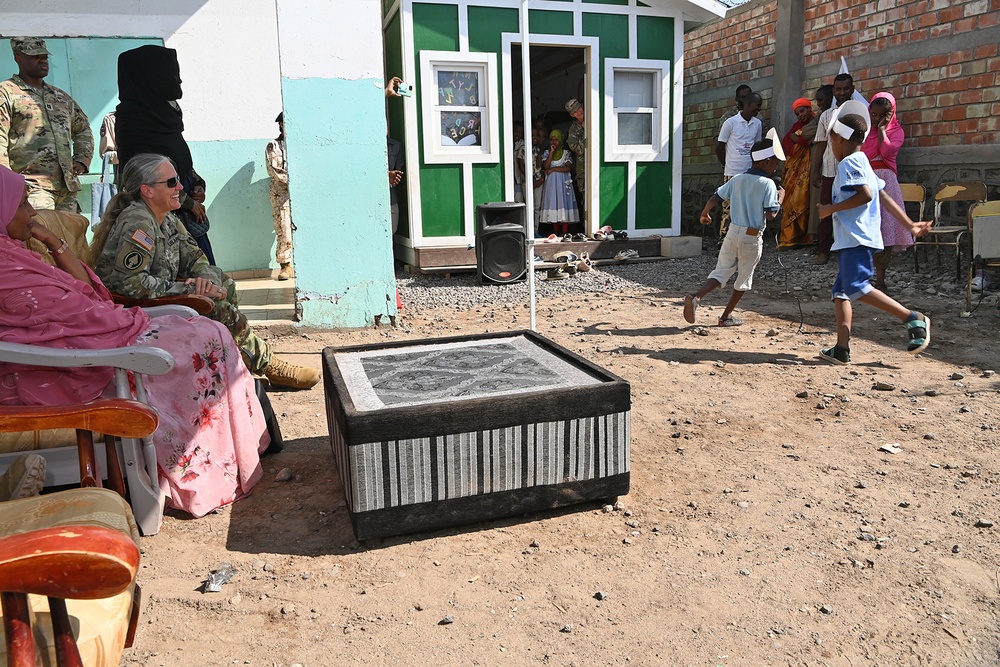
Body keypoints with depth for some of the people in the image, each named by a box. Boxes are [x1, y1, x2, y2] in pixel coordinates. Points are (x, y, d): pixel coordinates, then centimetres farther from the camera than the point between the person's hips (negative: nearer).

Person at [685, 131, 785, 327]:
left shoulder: (737, 179, 4)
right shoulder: (768, 184, -11)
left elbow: (715, 197, 4)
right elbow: (771, 215, -17)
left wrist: (705, 214, 22)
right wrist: (780, 198, 0)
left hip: (733, 233, 4)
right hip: (752, 237, -4)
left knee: (721, 271, 10)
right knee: (743, 278, 13)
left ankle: (695, 297, -16)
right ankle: (726, 316, 19)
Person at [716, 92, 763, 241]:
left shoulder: (757, 123, 9)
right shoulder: (731, 122, -7)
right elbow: (719, 147, -2)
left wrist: (754, 166, 11)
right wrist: (727, 165, 7)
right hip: (732, 173, -5)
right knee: (728, 207, -3)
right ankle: (723, 238, 3)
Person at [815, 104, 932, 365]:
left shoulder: (848, 163, -8)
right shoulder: (861, 162, 22)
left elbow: (865, 195, -21)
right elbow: (884, 197, 22)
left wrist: (831, 208, -12)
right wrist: (910, 225, 23)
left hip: (856, 238, -10)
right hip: (851, 239, 10)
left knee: (856, 287, -17)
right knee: (841, 291, 7)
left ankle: (913, 318, -12)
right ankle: (842, 349, 4)